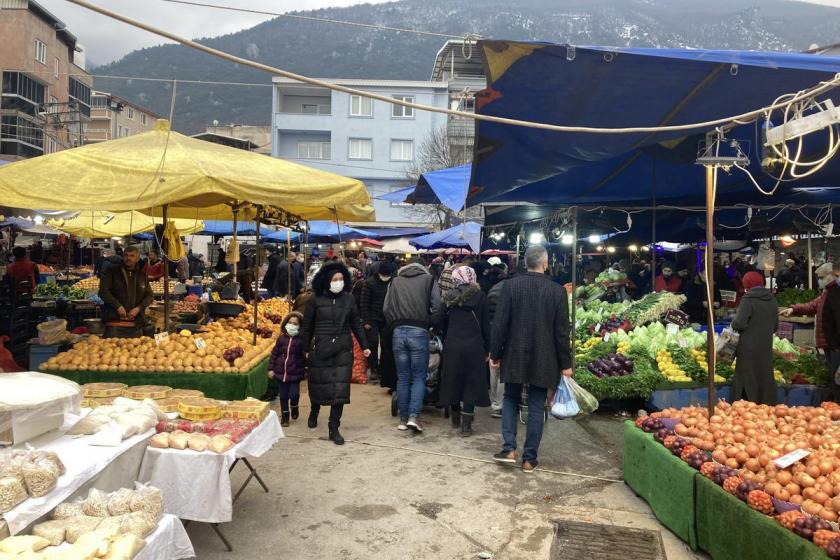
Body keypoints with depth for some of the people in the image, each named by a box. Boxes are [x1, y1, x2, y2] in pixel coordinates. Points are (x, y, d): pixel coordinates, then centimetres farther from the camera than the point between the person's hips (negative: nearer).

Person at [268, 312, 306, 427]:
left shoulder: (302, 340, -5)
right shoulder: (281, 338, 4)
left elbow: (306, 356, -3)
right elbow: (274, 354, 8)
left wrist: (307, 369, -7)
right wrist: (271, 368, 4)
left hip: (295, 374, -3)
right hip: (281, 373, 3)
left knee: (294, 394, -10)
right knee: (283, 396, 10)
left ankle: (294, 407, 22)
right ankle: (285, 415, 24)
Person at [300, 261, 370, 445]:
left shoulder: (348, 300, 3)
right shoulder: (316, 301, -2)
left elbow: (356, 324, 10)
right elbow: (307, 326, 5)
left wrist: (364, 346, 9)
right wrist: (306, 349, 6)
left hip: (343, 349, 1)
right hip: (320, 348, -1)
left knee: (340, 388, -3)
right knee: (318, 385, 11)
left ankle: (334, 428, 6)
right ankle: (314, 412, 44)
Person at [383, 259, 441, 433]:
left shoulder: (395, 281, 12)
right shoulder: (428, 279, 6)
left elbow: (386, 308, 7)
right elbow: (436, 306, -3)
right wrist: (428, 323, 11)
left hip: (399, 332, 2)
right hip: (419, 332, -2)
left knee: (402, 378, 10)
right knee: (419, 376, 6)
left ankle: (403, 419, 14)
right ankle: (414, 416, -7)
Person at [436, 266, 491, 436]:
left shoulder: (450, 296, 3)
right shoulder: (479, 296, -3)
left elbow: (439, 321, 2)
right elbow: (485, 325, -2)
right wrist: (487, 349, 4)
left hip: (452, 346, 2)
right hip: (474, 346, -2)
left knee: (453, 380, 16)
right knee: (471, 383, 5)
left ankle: (456, 419, 29)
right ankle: (466, 425, 2)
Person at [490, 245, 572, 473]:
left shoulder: (510, 286, -7)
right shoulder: (558, 291, -7)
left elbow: (499, 324, -6)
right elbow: (562, 332, -4)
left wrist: (495, 354, 4)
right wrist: (565, 364, 4)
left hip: (514, 357, 0)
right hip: (543, 360, 0)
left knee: (510, 399, 18)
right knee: (536, 407, 9)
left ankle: (509, 449, 8)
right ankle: (529, 458, 13)